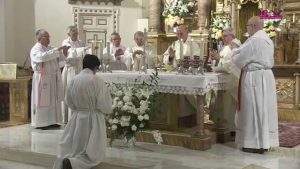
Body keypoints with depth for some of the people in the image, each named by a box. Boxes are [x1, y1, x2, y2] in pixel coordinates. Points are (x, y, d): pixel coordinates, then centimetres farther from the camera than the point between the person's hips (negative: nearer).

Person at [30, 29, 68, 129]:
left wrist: (63, 52, -6)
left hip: (53, 79, 7)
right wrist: (57, 50, -29)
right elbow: (43, 57, -29)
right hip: (42, 79, -7)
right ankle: (40, 123, 7)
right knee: (42, 101, -1)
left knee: (54, 100, 9)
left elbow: (59, 58, 15)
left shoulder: (49, 48, 15)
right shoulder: (35, 49, -9)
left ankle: (52, 121, 17)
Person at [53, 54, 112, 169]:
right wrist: (107, 110, 9)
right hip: (93, 120, -4)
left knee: (72, 149, 18)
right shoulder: (97, 81, -16)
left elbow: (68, 102, 9)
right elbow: (104, 104, -13)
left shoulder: (73, 80, -1)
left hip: (76, 118, 5)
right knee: (93, 154, 7)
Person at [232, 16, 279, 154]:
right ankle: (265, 142, 18)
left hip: (254, 78, -9)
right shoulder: (268, 40, 13)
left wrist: (233, 56, 11)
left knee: (254, 109, -2)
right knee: (264, 108, 11)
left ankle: (255, 143, 3)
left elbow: (240, 58, -11)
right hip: (267, 76, 9)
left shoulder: (254, 40, -16)